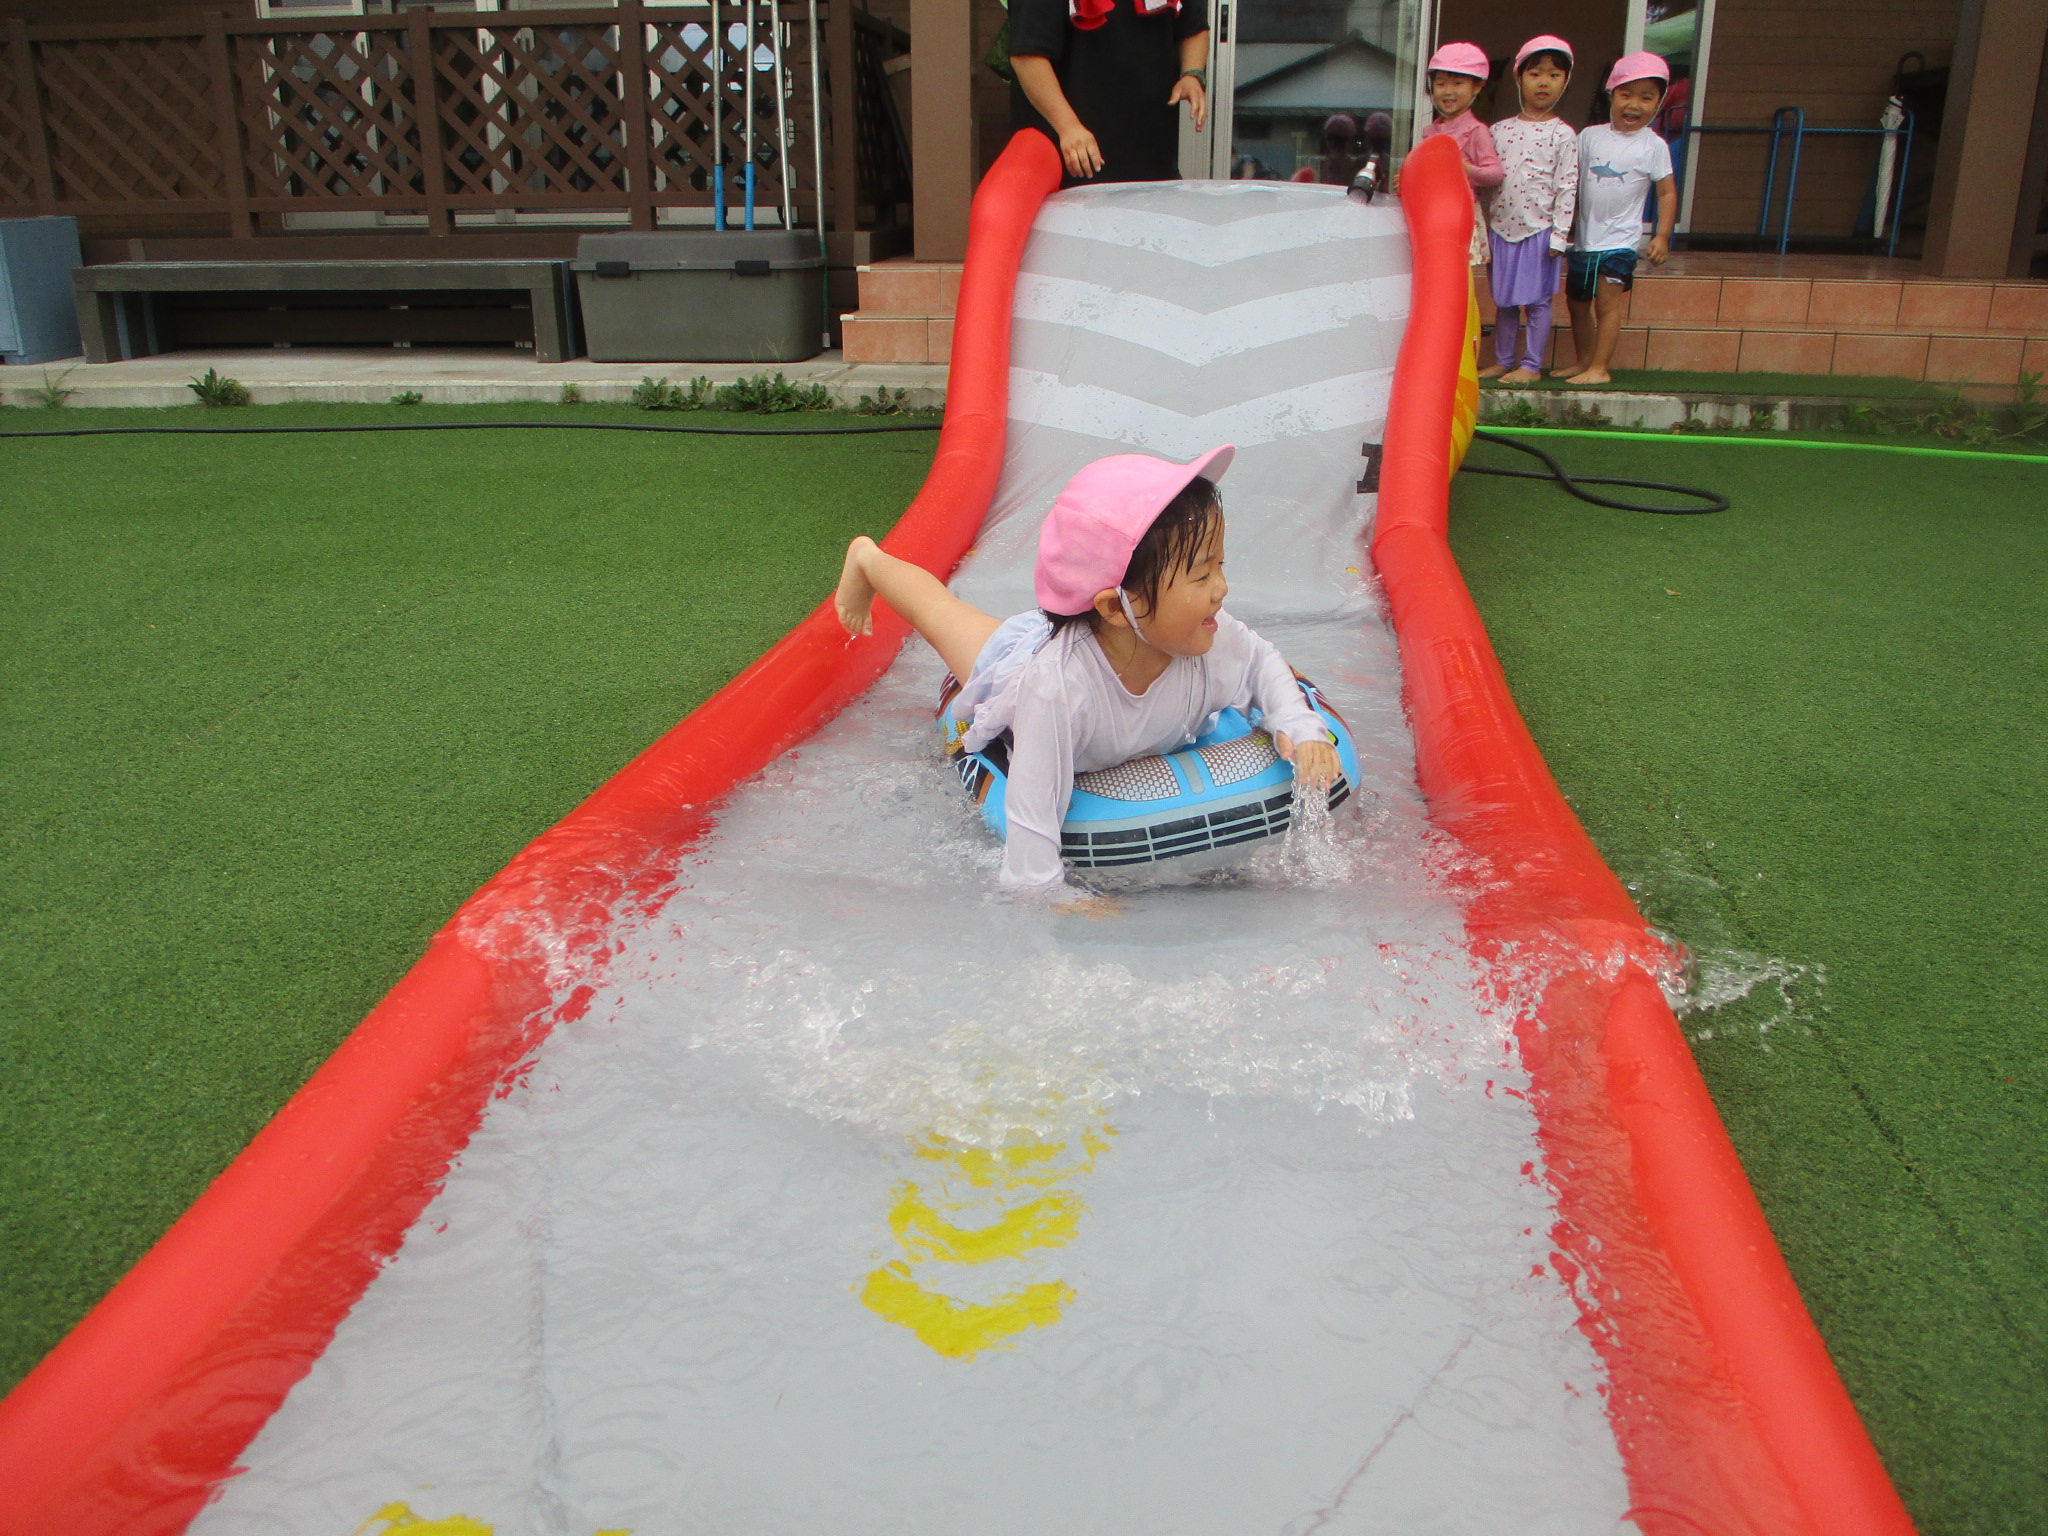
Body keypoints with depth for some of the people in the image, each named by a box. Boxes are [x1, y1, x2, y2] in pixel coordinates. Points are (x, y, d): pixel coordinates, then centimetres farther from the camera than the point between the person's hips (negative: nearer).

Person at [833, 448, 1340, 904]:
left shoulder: (1213, 637, -40)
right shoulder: (1057, 687, -56)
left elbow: (1263, 661, -17)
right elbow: (1030, 824, -53)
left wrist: (1301, 726, -33)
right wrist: (1062, 904, -58)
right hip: (1012, 658, -2)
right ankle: (868, 560, 55)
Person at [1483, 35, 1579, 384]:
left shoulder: (1563, 135, -4)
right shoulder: (1500, 130, 7)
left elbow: (1567, 188, -7)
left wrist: (1559, 234, -11)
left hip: (1539, 230, -4)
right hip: (1501, 227, 4)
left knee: (1537, 300, 1)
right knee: (1503, 299, 11)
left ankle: (1532, 365, 8)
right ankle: (1503, 361, 22)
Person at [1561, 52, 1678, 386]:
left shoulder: (1654, 146, -3)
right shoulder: (1590, 136, 4)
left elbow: (1667, 192, -1)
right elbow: (1572, 180, 9)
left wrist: (1662, 236, -9)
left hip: (1620, 240, -5)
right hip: (1584, 237, 5)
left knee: (1607, 302, -12)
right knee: (1577, 303, 12)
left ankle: (1599, 368, -9)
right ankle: (1584, 362, 25)